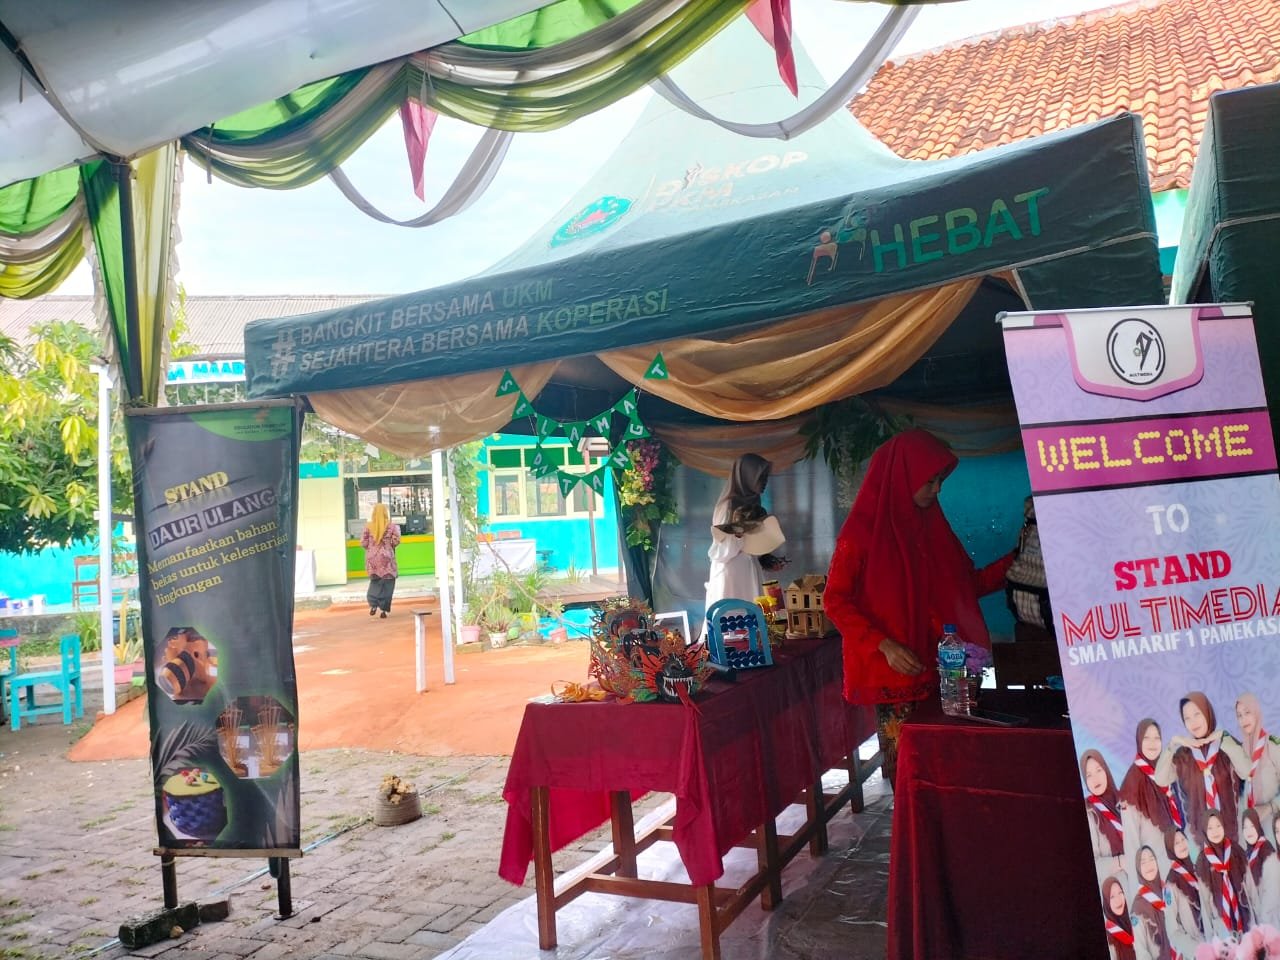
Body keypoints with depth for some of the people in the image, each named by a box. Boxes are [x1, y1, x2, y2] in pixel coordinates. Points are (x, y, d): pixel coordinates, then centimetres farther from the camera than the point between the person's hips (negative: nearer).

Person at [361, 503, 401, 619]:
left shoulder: (368, 526, -1)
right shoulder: (391, 526, -6)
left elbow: (363, 543, -1)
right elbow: (396, 541, -9)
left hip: (372, 558, 2)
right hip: (386, 558, -2)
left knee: (375, 581, 17)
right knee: (387, 583, 5)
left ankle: (373, 605, 0)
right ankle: (383, 609, 2)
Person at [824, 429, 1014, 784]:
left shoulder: (932, 523, 10)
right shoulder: (864, 530, -8)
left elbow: (968, 582, 17)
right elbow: (835, 601, -9)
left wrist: (1014, 559, 6)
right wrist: (884, 645, -19)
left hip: (939, 667, 5)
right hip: (895, 673, -5)